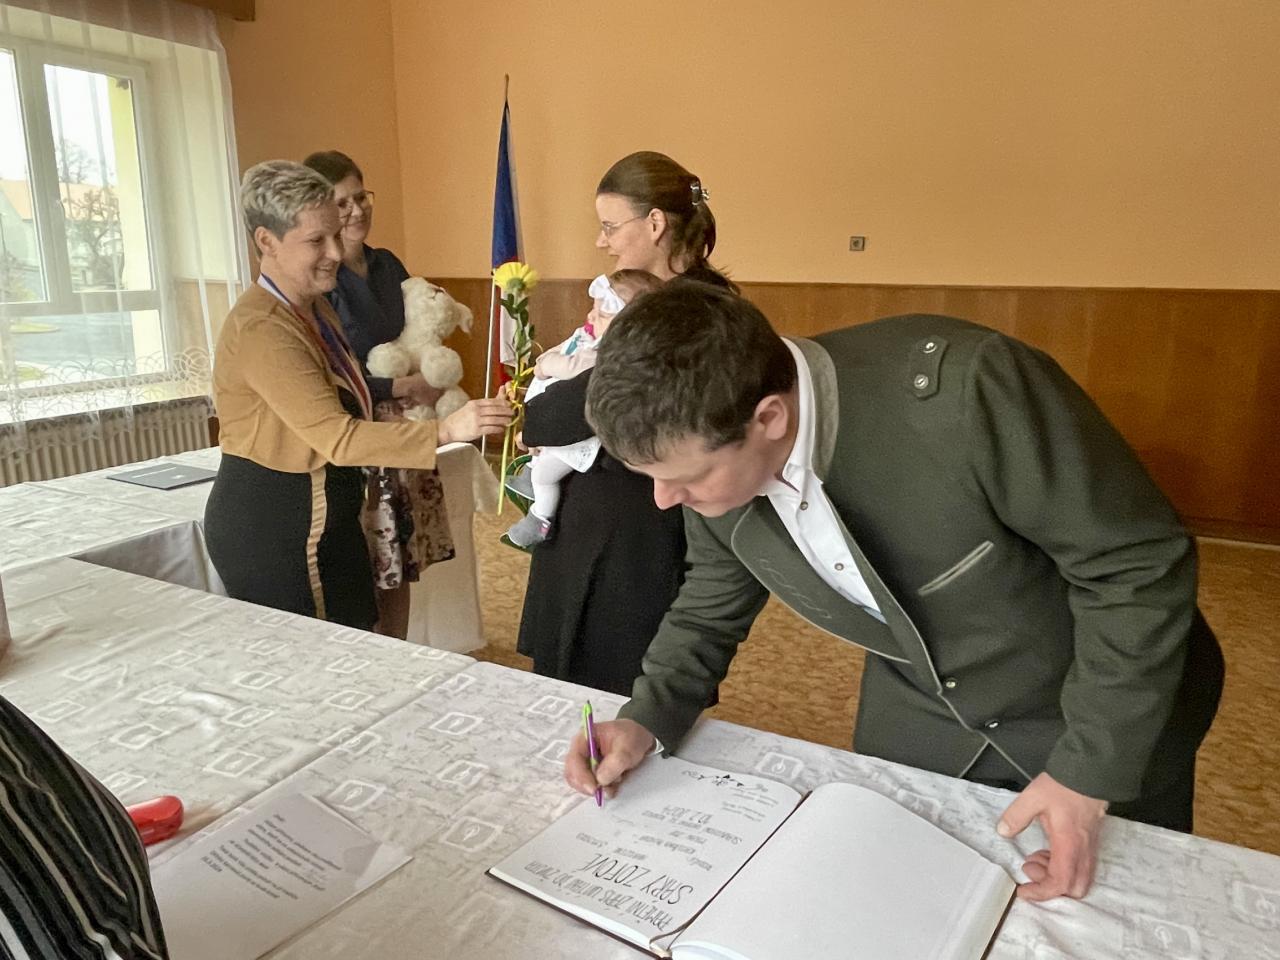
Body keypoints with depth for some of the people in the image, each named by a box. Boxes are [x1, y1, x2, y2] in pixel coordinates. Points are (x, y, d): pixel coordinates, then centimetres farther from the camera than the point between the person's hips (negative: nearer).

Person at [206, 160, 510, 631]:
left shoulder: (315, 307, 7)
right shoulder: (261, 330, -24)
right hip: (267, 529, -9)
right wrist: (446, 429, -38)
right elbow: (338, 438, -32)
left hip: (323, 519, 9)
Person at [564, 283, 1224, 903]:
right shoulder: (714, 455, -17)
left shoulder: (964, 389, -38)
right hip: (915, 713, 4)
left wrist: (1089, 774, -23)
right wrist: (648, 718, -12)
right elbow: (713, 602, 2)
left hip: (1105, 709, -3)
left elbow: (1140, 564, -26)